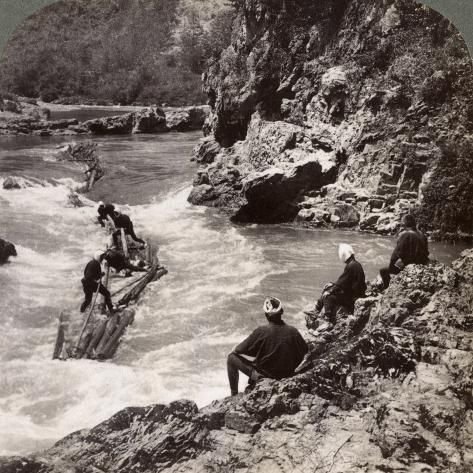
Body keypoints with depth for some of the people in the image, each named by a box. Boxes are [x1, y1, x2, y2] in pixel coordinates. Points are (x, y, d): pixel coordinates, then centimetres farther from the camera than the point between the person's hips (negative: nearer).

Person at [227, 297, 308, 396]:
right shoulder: (293, 331, -12)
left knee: (232, 357, 11)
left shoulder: (261, 331, -20)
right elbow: (305, 350, 4)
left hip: (264, 375, -4)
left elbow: (239, 350, -12)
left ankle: (234, 395, 12)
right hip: (287, 375, 4)